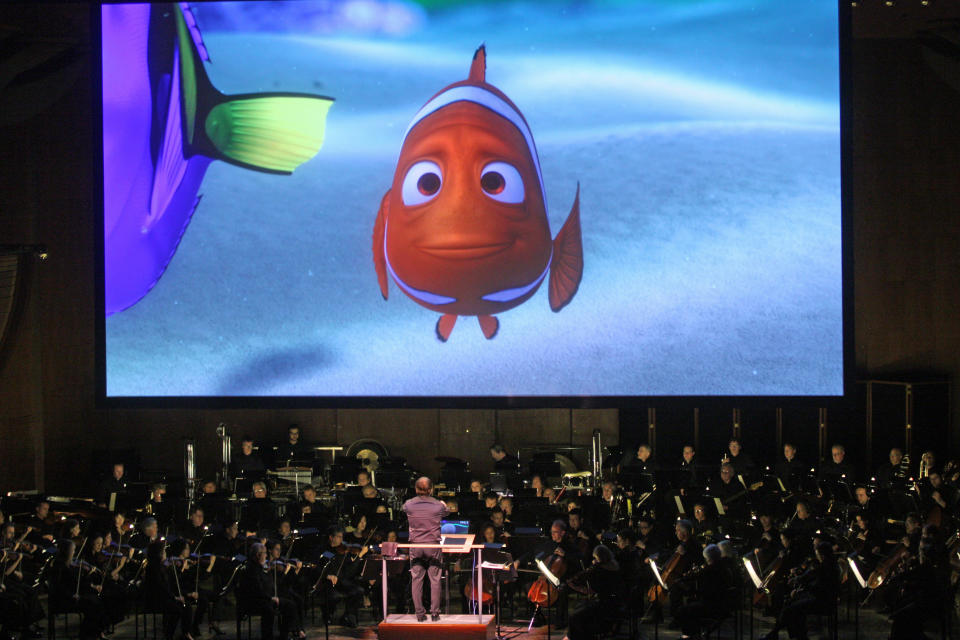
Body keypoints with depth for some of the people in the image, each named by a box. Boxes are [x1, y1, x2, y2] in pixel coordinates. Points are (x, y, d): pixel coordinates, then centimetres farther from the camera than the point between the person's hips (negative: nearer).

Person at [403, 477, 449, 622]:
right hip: (433, 545, -1)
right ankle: (435, 612, 4)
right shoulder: (438, 505, -5)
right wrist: (444, 506, 40)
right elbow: (446, 513, 16)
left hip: (415, 546, 1)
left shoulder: (409, 505, -3)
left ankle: (419, 613, 6)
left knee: (416, 580, 6)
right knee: (435, 580, 5)